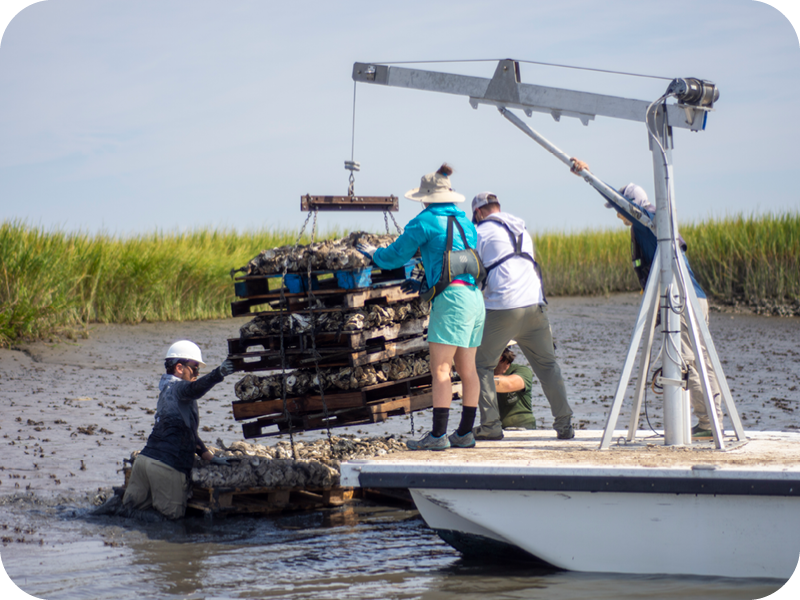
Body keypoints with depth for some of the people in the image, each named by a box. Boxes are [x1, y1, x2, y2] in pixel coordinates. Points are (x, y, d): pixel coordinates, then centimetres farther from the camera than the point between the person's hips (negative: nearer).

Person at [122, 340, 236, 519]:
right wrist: (218, 374, -47)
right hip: (166, 464, -9)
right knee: (173, 513, 0)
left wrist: (209, 457, 26)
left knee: (133, 507, 21)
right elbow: (194, 389, -30)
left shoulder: (166, 390, 25)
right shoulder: (177, 388, -4)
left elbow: (188, 431, 30)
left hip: (146, 457, 9)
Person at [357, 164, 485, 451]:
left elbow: (395, 256, 4)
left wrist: (373, 253, 25)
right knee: (467, 369, 10)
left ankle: (438, 435, -15)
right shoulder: (465, 222, 19)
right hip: (474, 296, 8)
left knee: (440, 368, -10)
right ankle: (465, 433, 12)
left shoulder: (425, 221, -3)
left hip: (451, 297, -8)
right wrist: (423, 284, 39)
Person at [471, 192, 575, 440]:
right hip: (535, 304, 5)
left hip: (503, 308, -5)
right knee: (547, 365, 12)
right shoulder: (521, 229, 23)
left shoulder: (482, 232, 4)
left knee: (482, 364, 7)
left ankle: (490, 425, 0)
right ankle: (564, 424, 7)